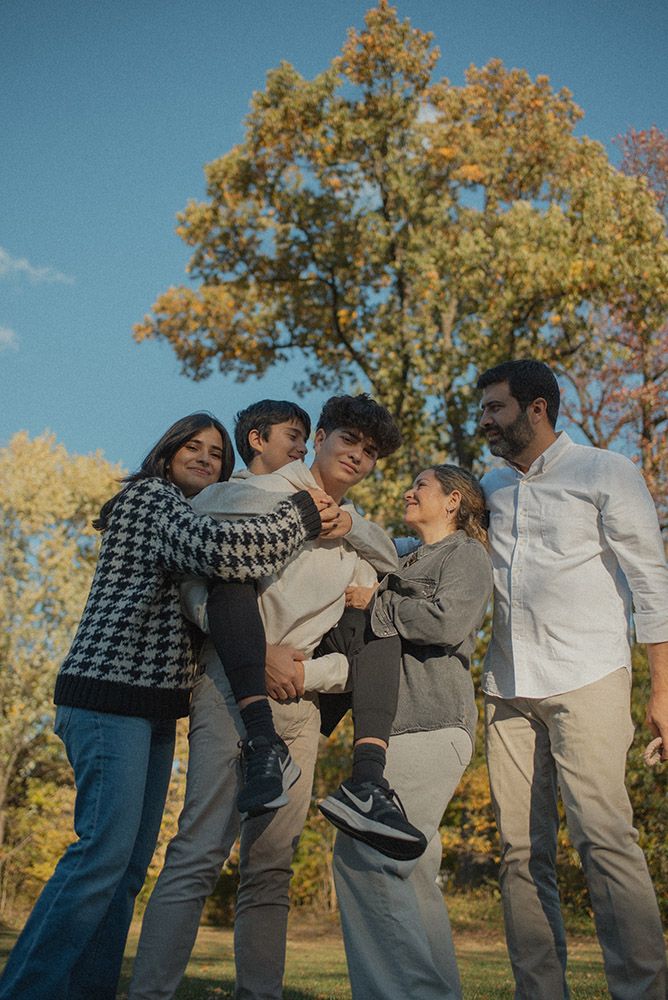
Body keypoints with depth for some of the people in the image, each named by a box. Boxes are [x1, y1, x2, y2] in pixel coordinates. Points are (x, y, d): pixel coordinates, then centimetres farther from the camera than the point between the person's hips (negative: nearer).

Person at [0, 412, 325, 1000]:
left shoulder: (184, 517, 24)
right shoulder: (152, 495, -5)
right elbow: (218, 550, -23)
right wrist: (302, 514, -14)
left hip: (152, 707, 10)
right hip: (111, 694, -10)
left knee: (130, 863, 8)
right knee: (105, 853, -14)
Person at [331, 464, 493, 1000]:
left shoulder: (466, 554, 3)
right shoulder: (409, 563, 27)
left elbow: (448, 620, -15)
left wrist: (374, 604, -6)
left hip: (432, 724, -9)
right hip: (398, 726, 9)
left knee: (361, 850, -18)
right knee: (409, 866, 8)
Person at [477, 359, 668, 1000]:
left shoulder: (606, 473, 3)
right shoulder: (492, 487, 18)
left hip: (586, 681, -5)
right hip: (508, 685, 5)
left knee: (602, 835, -16)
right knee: (521, 851, 3)